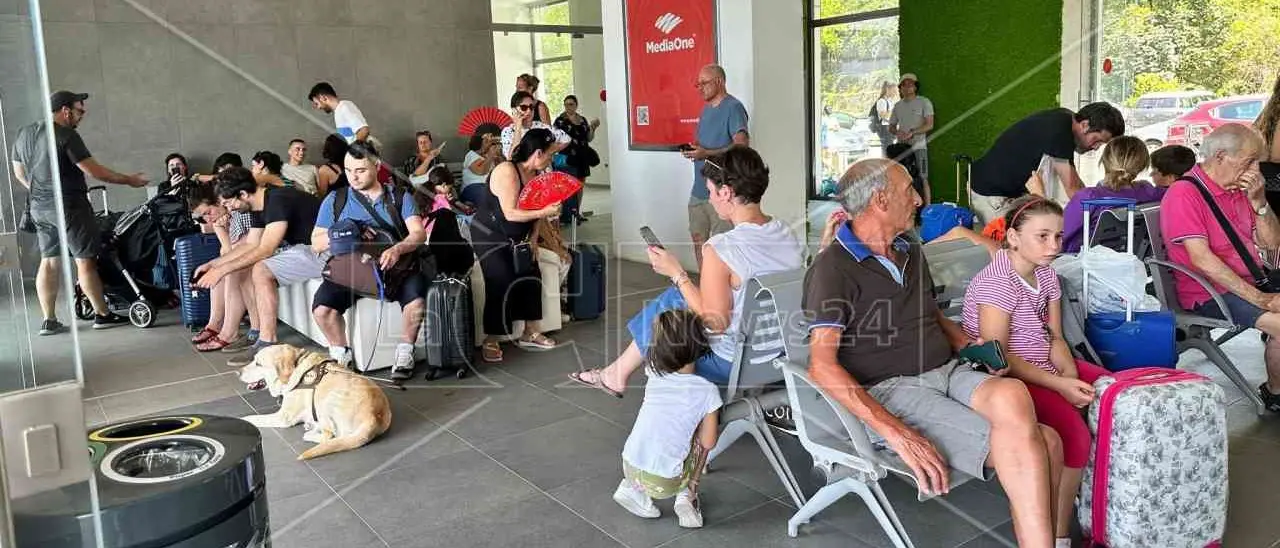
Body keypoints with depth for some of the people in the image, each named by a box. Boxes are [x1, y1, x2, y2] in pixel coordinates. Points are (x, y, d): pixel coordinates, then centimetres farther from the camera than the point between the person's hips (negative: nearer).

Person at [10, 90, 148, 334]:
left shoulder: (23, 133, 10)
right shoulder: (66, 135, -15)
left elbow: (19, 172, 18)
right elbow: (93, 170, -17)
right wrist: (128, 180, -8)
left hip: (39, 207, 8)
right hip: (69, 206, -8)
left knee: (49, 261, 10)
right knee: (85, 260, -2)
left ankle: (49, 321, 12)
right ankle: (102, 314, 4)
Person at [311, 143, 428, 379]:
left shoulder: (400, 197, 9)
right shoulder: (335, 200, 12)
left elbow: (418, 233, -4)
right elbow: (316, 243, 9)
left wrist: (397, 249, -26)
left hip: (392, 266, -1)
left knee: (416, 296, -32)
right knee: (322, 308, -26)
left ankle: (405, 351, -8)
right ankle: (341, 354, 1)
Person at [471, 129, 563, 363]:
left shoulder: (537, 175, 1)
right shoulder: (506, 171, -24)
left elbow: (533, 211, 5)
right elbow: (510, 213, -30)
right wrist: (545, 212, -31)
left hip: (515, 239, 8)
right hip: (489, 236, -8)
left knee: (532, 277, -3)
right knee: (502, 283, -19)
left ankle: (529, 333, 9)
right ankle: (490, 342, -9)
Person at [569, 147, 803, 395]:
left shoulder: (720, 249, -27)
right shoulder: (787, 233, -4)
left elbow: (715, 322, -21)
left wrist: (676, 273, -10)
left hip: (733, 364, -7)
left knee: (657, 317, 15)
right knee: (677, 296, 20)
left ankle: (617, 375, 39)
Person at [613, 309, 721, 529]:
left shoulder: (654, 375, -2)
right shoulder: (707, 391, -12)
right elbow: (708, 443, -4)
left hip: (629, 468, 3)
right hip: (664, 483, -3)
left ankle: (632, 488, 17)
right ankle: (688, 496, 10)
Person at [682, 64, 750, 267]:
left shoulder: (733, 107, -10)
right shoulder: (706, 109, 18)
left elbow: (742, 145, -20)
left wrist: (707, 153, -24)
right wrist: (695, 149, 3)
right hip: (699, 188, 9)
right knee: (698, 239, 13)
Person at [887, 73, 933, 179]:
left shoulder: (924, 102, 2)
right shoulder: (897, 106, 17)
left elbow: (929, 125, -6)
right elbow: (891, 126, 19)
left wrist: (911, 133, -18)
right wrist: (897, 132, -5)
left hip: (918, 147, -4)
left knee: (922, 178, -8)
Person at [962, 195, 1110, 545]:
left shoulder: (1046, 274, 7)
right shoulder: (995, 282, -19)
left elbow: (1054, 337, 7)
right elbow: (997, 356, -22)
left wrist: (1071, 376, -13)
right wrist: (1059, 385, -26)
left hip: (1045, 365, 9)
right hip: (1007, 378, -9)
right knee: (1074, 433, -26)